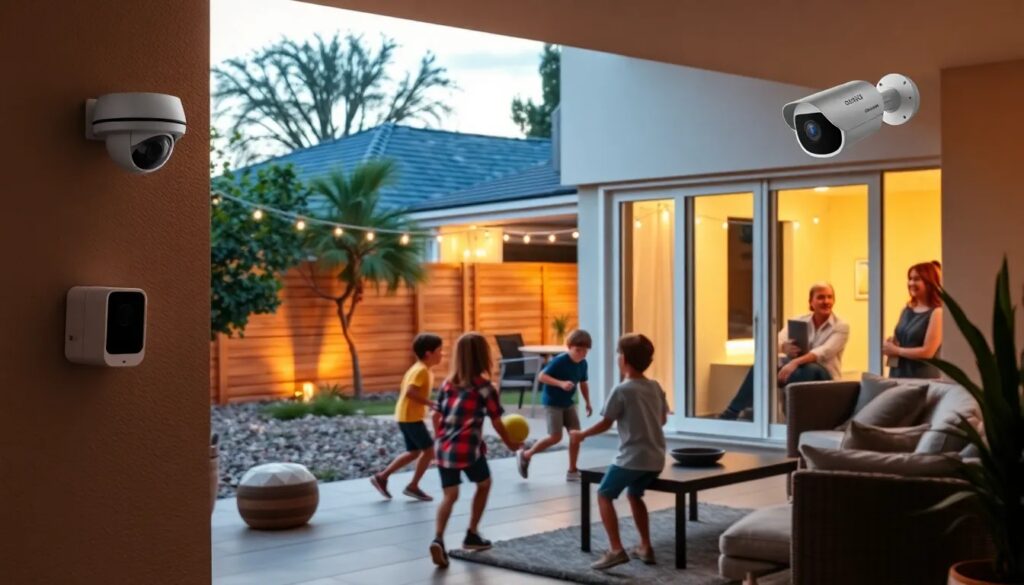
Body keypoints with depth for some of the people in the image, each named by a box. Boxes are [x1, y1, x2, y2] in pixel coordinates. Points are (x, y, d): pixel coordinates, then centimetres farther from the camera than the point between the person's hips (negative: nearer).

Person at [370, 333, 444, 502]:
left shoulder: (418, 368, 13)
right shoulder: (422, 370, -18)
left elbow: (404, 390, 18)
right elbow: (410, 391, -30)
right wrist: (430, 403, -28)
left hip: (406, 416, 10)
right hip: (411, 417, -10)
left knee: (414, 452, 16)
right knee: (428, 450, -2)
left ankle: (382, 477, 17)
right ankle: (413, 486, 7)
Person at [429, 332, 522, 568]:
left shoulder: (447, 385, 10)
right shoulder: (485, 387, -4)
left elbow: (438, 418, 12)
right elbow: (497, 423, 1)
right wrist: (510, 444, 16)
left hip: (444, 448, 4)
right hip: (469, 449, -4)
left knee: (450, 495, 9)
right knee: (484, 484, 22)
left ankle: (438, 539, -14)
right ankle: (472, 534, 26)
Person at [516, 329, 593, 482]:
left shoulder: (583, 364, 0)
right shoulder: (559, 361, -21)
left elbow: (583, 383, 15)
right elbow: (542, 376, -23)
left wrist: (587, 402, 10)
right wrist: (561, 383, -34)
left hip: (568, 403, 7)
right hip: (552, 402, -7)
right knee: (555, 437, -12)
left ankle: (572, 471, 10)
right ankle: (525, 455, 9)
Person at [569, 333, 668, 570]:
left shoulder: (621, 390, -12)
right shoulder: (655, 387, 7)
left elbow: (606, 423, -6)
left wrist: (582, 435, 9)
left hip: (632, 457, -7)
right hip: (656, 458, 7)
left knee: (604, 495, 4)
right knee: (634, 495, 27)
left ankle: (616, 549, -7)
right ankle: (646, 547, 24)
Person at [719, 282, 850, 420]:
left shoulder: (841, 326, -7)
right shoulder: (799, 321, 4)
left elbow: (824, 352, -24)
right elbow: (776, 342, -9)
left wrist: (795, 362, -39)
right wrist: (784, 347, -35)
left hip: (823, 378, -4)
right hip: (797, 370, 4)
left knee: (810, 369, -39)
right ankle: (732, 413, -19)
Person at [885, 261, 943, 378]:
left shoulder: (937, 313, -10)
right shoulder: (906, 309, 11)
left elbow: (927, 352, -15)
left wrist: (896, 350, -8)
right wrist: (889, 344, -3)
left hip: (923, 378, -7)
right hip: (897, 374, 7)